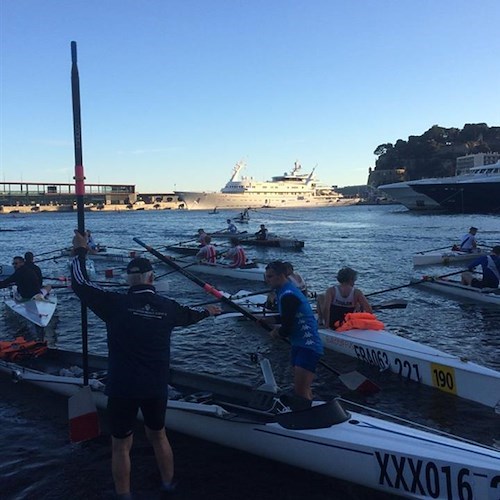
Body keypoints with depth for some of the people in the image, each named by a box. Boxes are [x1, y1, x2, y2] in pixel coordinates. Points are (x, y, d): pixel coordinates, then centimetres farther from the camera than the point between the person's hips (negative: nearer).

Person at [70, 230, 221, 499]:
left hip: (122, 387, -3)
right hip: (157, 387, 4)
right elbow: (190, 314, 19)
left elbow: (80, 283, -7)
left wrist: (80, 251, 8)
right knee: (158, 435, 25)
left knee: (121, 446, 13)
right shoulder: (167, 307, -3)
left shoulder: (116, 304, -14)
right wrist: (208, 311, 41)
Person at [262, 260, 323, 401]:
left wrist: (276, 333, 0)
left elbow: (286, 330, -20)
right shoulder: (287, 290, 11)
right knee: (303, 389, 19)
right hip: (300, 345, 11)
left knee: (300, 392, -14)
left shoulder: (287, 295, -21)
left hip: (308, 347, -11)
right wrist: (270, 319, 16)